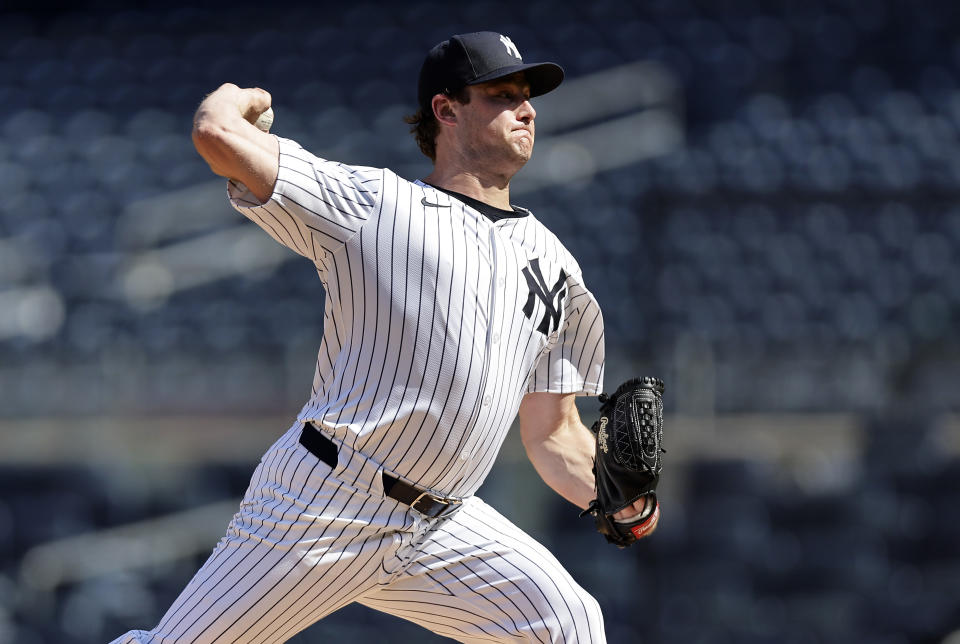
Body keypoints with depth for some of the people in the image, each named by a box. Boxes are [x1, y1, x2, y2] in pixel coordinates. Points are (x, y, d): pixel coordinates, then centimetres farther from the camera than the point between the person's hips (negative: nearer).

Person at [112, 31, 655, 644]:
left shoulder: (551, 260, 17)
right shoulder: (373, 203, 2)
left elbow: (553, 432, 19)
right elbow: (218, 134, -8)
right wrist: (242, 97, 15)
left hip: (440, 527, 5)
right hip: (324, 503, -5)